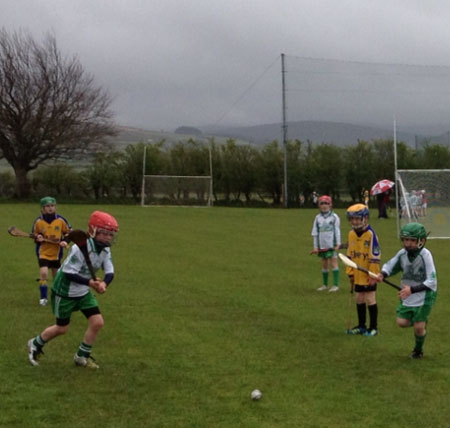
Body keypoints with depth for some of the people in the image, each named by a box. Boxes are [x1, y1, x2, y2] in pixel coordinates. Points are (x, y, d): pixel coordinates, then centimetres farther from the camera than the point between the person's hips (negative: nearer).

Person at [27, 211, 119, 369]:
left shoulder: (105, 249, -6)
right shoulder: (80, 248, -30)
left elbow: (110, 272, -10)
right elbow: (68, 273, -29)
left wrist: (104, 283, -31)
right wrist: (90, 282, -36)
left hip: (83, 292, 7)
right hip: (65, 291, -7)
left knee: (97, 322, -2)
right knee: (62, 328, 6)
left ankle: (82, 356, 17)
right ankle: (35, 344, 34)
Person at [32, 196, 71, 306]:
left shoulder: (61, 220, -9)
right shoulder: (38, 221, -10)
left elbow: (69, 231, 5)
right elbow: (34, 235, 4)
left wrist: (65, 241, -11)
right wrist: (37, 238, -17)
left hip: (56, 253, 2)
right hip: (43, 252, -2)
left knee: (57, 275, 13)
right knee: (43, 273, -18)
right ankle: (43, 297, -2)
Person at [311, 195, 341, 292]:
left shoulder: (334, 217, -1)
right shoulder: (318, 218, 8)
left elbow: (337, 231, -1)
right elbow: (315, 233, 10)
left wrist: (338, 244, -7)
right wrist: (315, 246, 7)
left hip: (332, 244, -4)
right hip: (322, 245, 4)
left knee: (333, 262, -7)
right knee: (324, 265, 11)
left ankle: (336, 285, -5)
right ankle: (325, 284, 22)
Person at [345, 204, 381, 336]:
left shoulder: (370, 234, -17)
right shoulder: (351, 234, 4)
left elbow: (375, 256, -15)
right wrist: (350, 272, 11)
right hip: (357, 275, 6)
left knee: (370, 299, 1)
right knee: (359, 299, 14)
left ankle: (373, 327, 11)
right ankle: (361, 326, 26)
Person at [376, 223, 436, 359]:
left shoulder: (425, 255, -23)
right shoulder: (402, 253, -7)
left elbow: (431, 282, -24)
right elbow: (390, 266, 5)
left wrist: (412, 289, -34)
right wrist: (382, 275, -18)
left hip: (423, 296, -5)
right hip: (407, 296, 5)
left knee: (418, 327, -1)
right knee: (402, 322, 0)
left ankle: (418, 350, 28)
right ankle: (421, 320, 33)